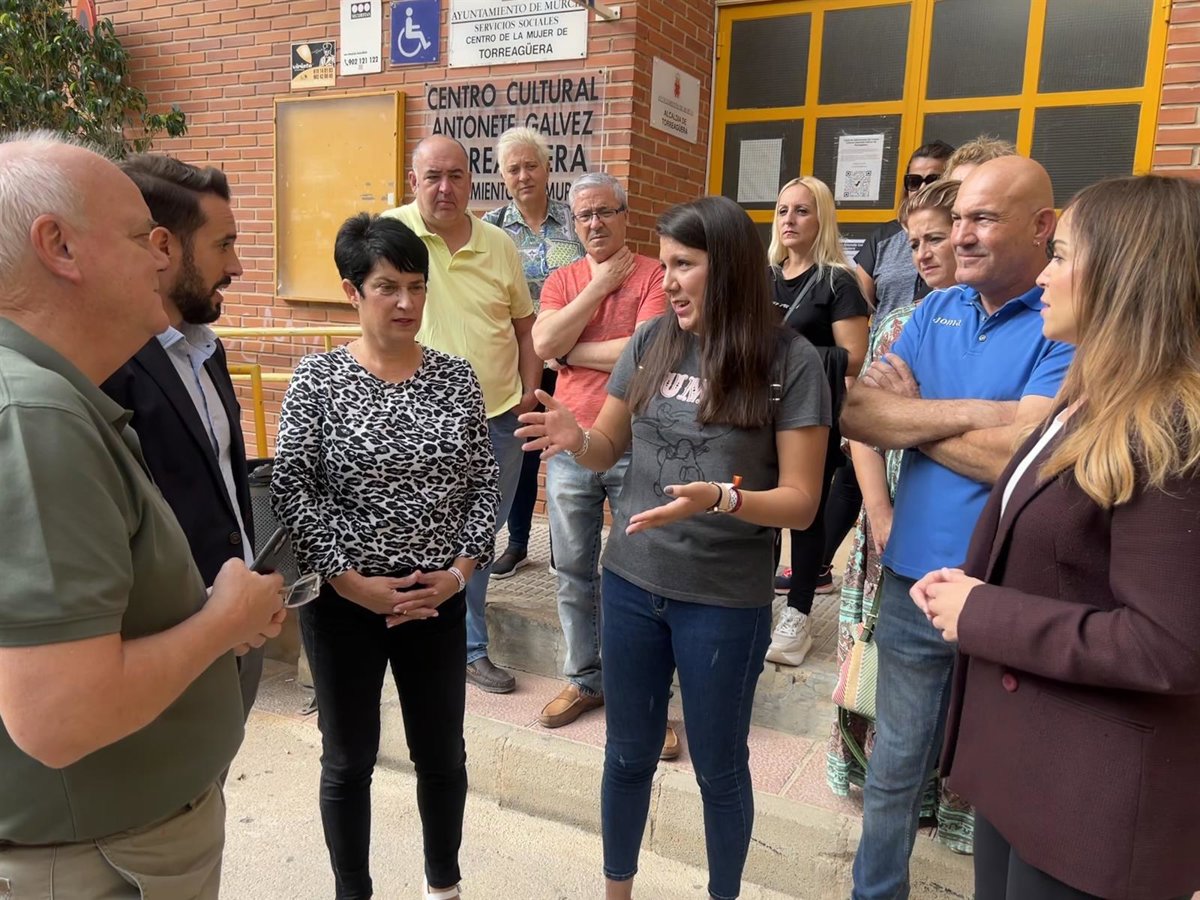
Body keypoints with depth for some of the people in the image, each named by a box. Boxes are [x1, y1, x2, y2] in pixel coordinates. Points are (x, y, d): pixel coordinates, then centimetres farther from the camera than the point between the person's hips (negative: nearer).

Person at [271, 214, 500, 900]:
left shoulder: (456, 377, 0)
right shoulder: (318, 379, -7)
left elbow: (485, 484, 1)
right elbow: (293, 491, -11)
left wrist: (458, 571, -10)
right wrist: (353, 582, -15)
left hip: (438, 598, 2)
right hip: (343, 599, -2)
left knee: (442, 753, 16)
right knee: (349, 760, 14)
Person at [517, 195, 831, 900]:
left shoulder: (790, 361, -12)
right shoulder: (652, 343, -1)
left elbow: (802, 502, -12)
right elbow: (609, 450, 7)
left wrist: (720, 497, -30)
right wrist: (575, 438, -15)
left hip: (726, 602, -3)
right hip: (631, 584, 4)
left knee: (720, 767, 17)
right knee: (629, 756, 20)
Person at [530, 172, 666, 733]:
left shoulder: (654, 276, -4)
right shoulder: (561, 281, 9)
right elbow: (543, 344, -8)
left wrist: (568, 350, -8)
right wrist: (598, 285, -8)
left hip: (635, 447, -4)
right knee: (573, 571, 13)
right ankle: (584, 679, 30)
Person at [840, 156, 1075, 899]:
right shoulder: (934, 312, 6)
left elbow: (1018, 456, -22)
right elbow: (855, 414, -6)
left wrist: (911, 416, -9)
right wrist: (973, 413, -16)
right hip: (912, 580, 5)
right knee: (895, 768, 19)